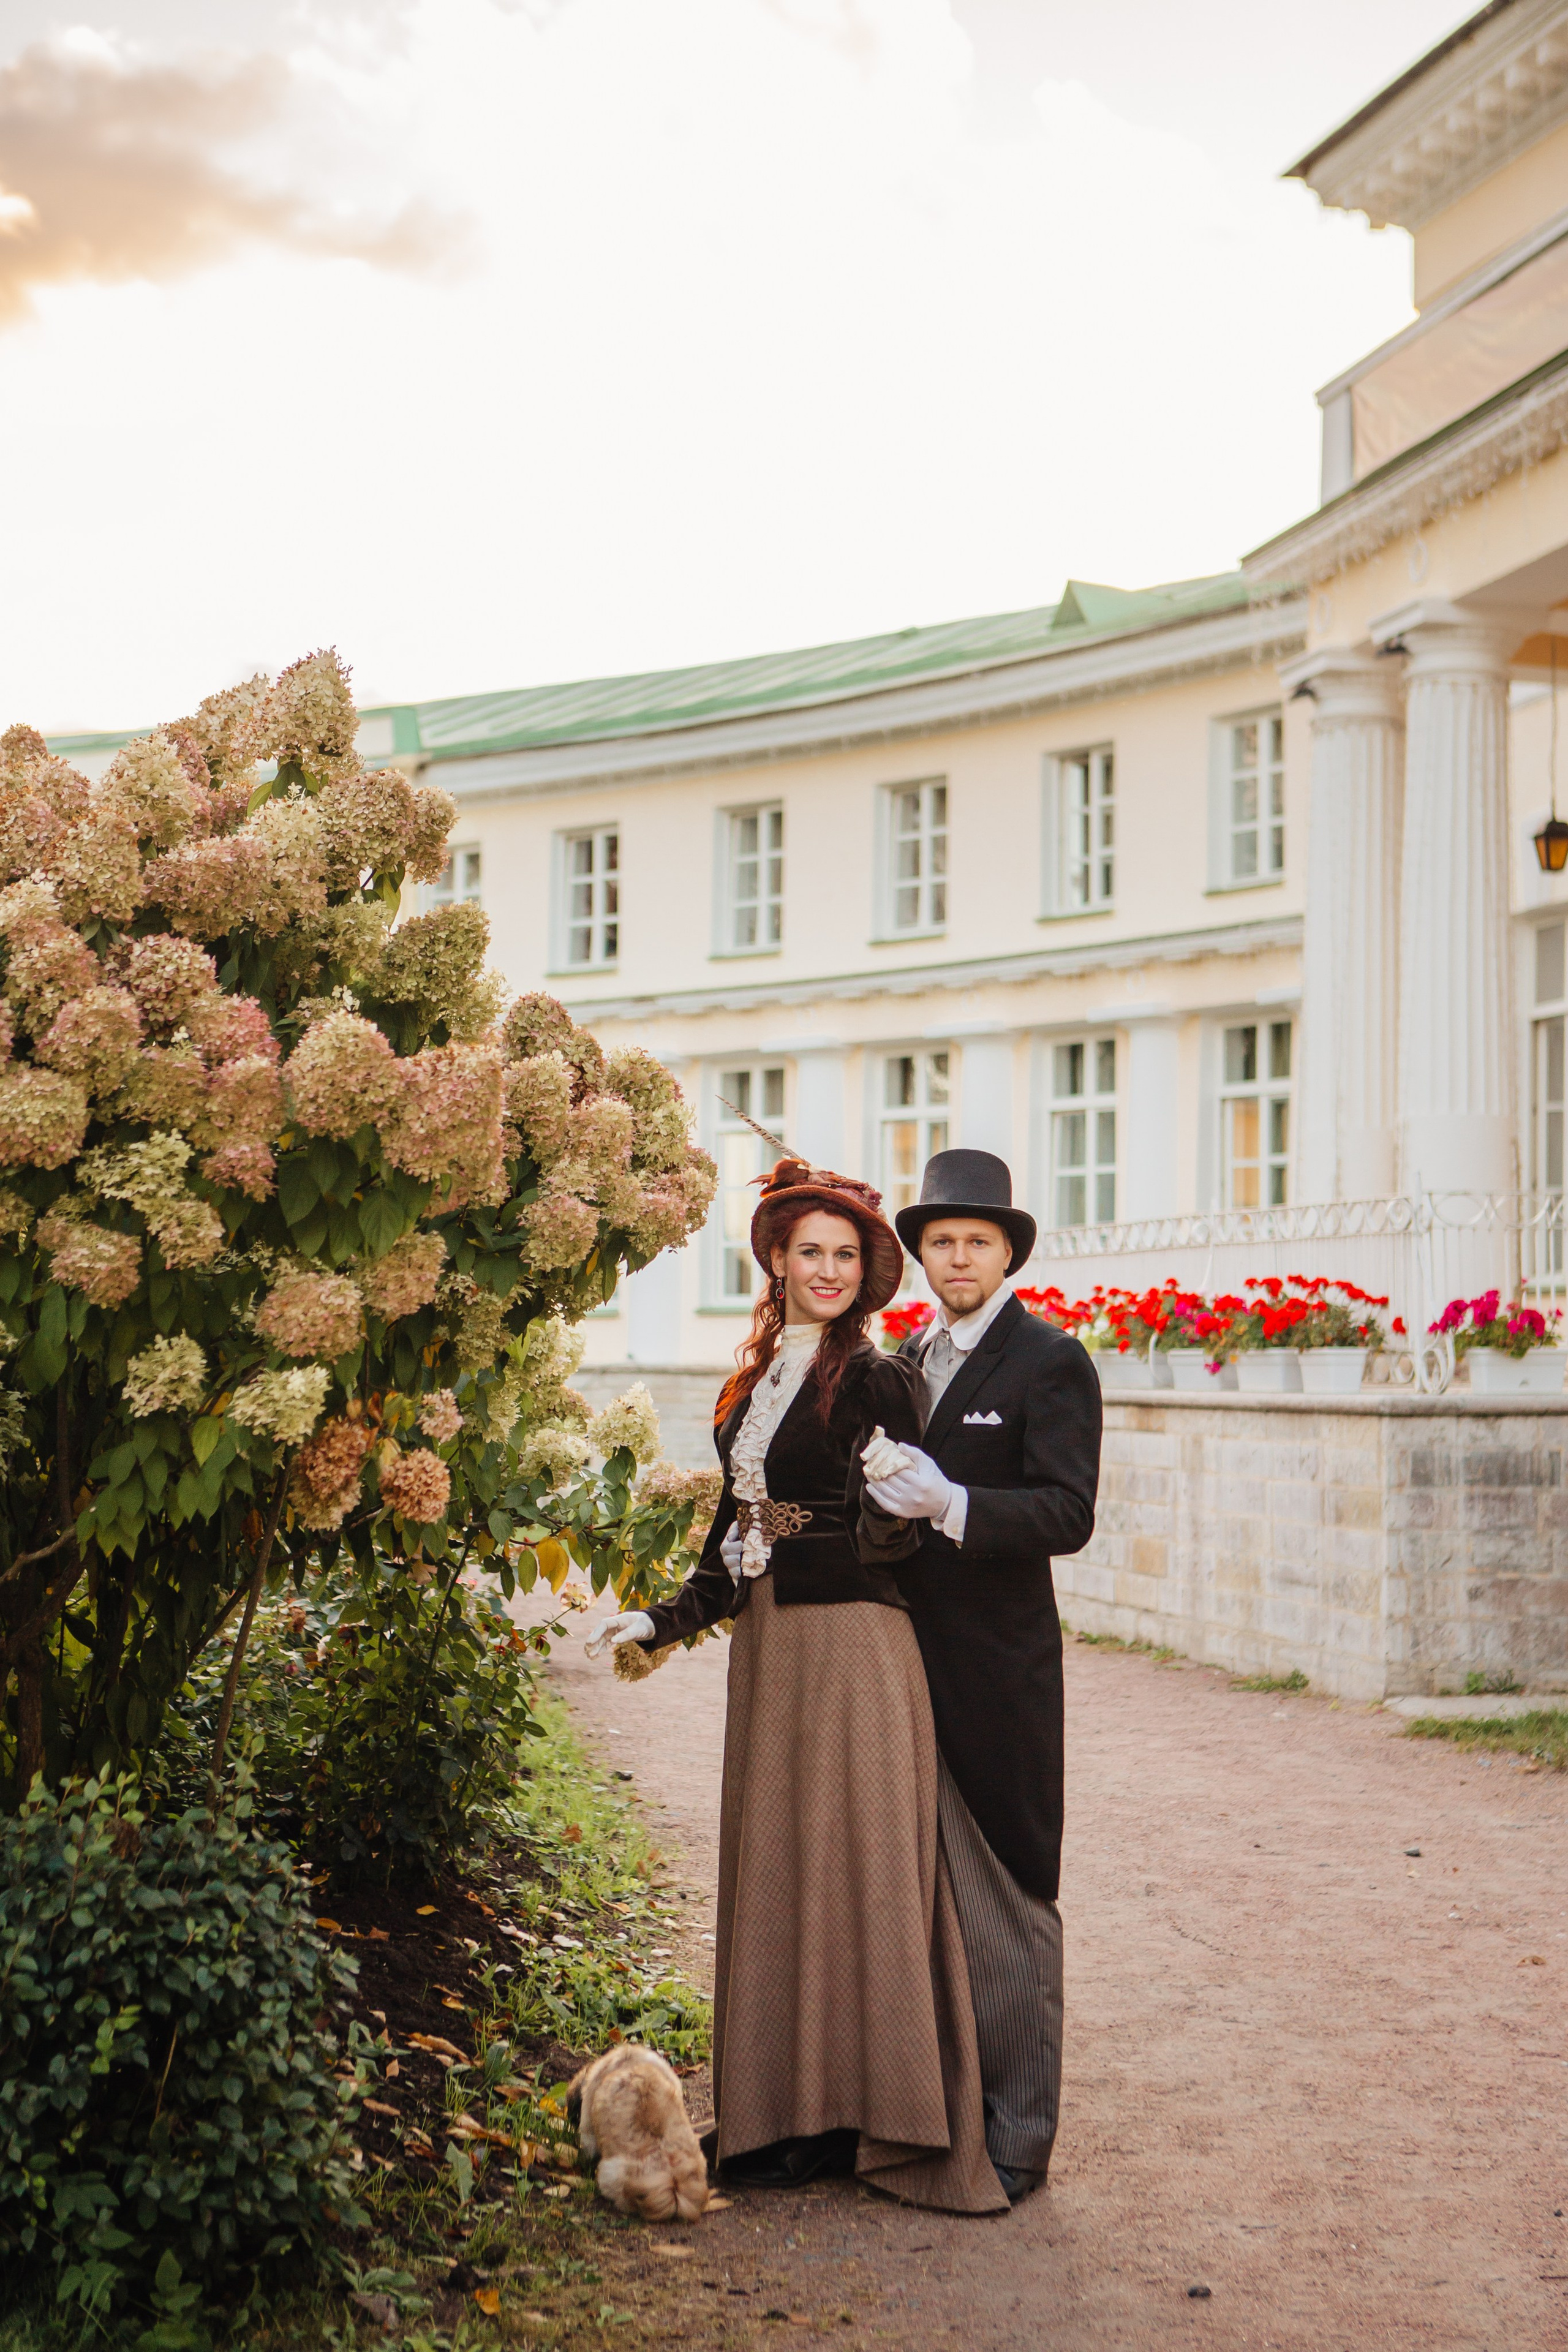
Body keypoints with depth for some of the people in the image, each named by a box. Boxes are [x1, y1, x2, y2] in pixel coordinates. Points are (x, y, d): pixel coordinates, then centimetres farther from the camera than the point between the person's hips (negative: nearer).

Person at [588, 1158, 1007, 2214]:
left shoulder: (876, 1381, -8)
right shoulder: (758, 1383, 13)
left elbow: (894, 1534, -10)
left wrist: (895, 1500, -29)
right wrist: (669, 1619, 15)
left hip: (854, 1648, -8)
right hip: (768, 1644, 8)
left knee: (850, 1867, -3)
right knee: (772, 1866, 11)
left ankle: (854, 2113, 5)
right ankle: (783, 2111, 20)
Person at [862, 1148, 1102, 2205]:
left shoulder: (1051, 1361, -6)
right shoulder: (906, 1359, 15)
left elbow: (1068, 1513, -17)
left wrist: (950, 1505, -30)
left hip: (999, 1670, -6)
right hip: (909, 1660, 7)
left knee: (1007, 1899, 0)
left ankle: (1018, 2137, 8)